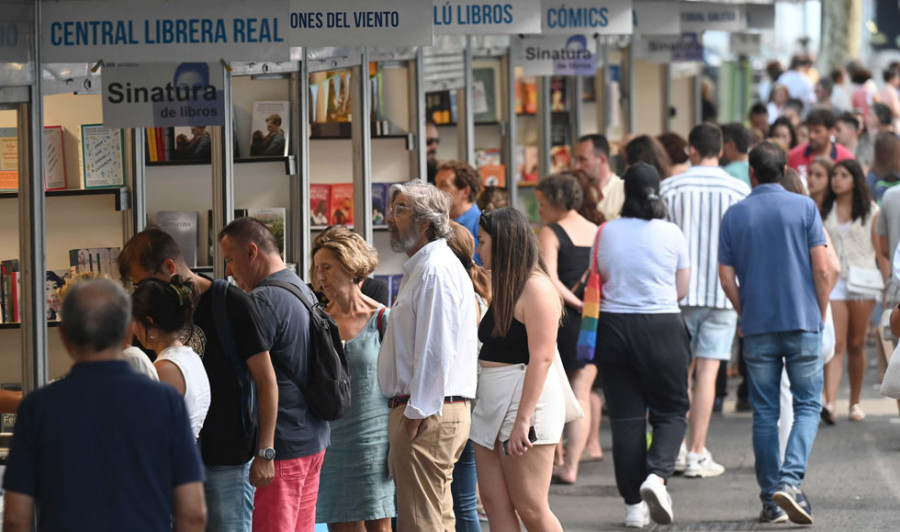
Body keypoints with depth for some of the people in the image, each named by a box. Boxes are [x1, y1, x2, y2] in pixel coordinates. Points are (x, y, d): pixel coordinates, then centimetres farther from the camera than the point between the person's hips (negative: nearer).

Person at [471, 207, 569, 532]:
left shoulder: (535, 288, -13)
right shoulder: (504, 287, 17)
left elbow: (541, 358, -20)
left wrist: (523, 420, -23)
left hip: (527, 398, -10)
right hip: (493, 402, 10)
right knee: (495, 504, 4)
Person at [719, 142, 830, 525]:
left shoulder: (734, 215, 3)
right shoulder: (804, 208, -2)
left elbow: (726, 277, 2)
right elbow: (822, 269, -6)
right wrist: (820, 315, 6)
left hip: (757, 326, 2)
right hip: (802, 322, -2)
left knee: (765, 414, 7)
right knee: (808, 405, 4)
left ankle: (771, 500, 7)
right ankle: (790, 481, -16)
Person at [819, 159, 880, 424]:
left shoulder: (871, 211, 4)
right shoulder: (825, 211, 9)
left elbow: (879, 248, 5)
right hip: (833, 281, 0)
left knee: (856, 344, 7)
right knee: (836, 344, -11)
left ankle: (855, 402, 20)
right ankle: (829, 403, -22)